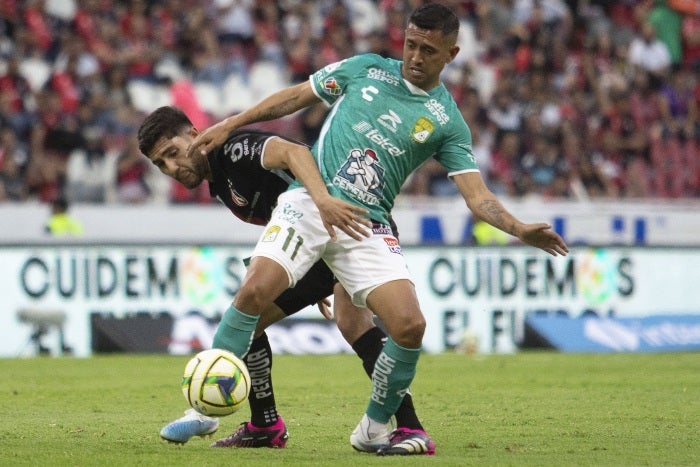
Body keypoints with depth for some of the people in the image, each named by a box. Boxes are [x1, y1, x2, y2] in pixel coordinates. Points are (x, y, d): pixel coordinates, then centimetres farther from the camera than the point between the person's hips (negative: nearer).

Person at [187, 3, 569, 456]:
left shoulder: (447, 122, 7)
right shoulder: (366, 69, 9)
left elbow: (477, 195, 1)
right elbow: (295, 96, 16)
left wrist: (520, 229, -17)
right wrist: (229, 125, 11)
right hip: (309, 200, -1)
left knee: (410, 325, -15)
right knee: (256, 290, -23)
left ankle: (374, 429, 10)